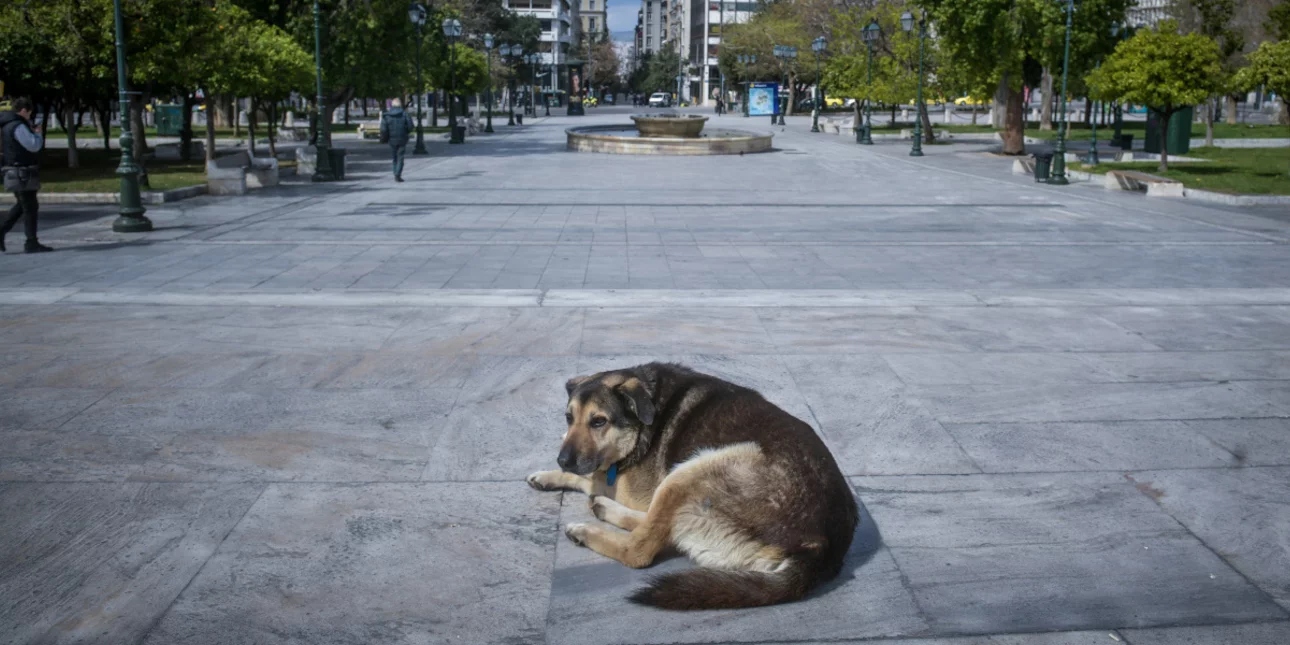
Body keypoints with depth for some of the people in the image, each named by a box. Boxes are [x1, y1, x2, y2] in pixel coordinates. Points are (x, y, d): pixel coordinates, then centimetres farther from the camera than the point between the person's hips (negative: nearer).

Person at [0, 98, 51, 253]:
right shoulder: (18, 127, -17)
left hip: (14, 172, 10)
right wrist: (38, 133, -1)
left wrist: (32, 131, 11)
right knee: (30, 208, -3)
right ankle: (32, 243, 0)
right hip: (22, 173, -10)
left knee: (21, 205, 20)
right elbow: (34, 146, -18)